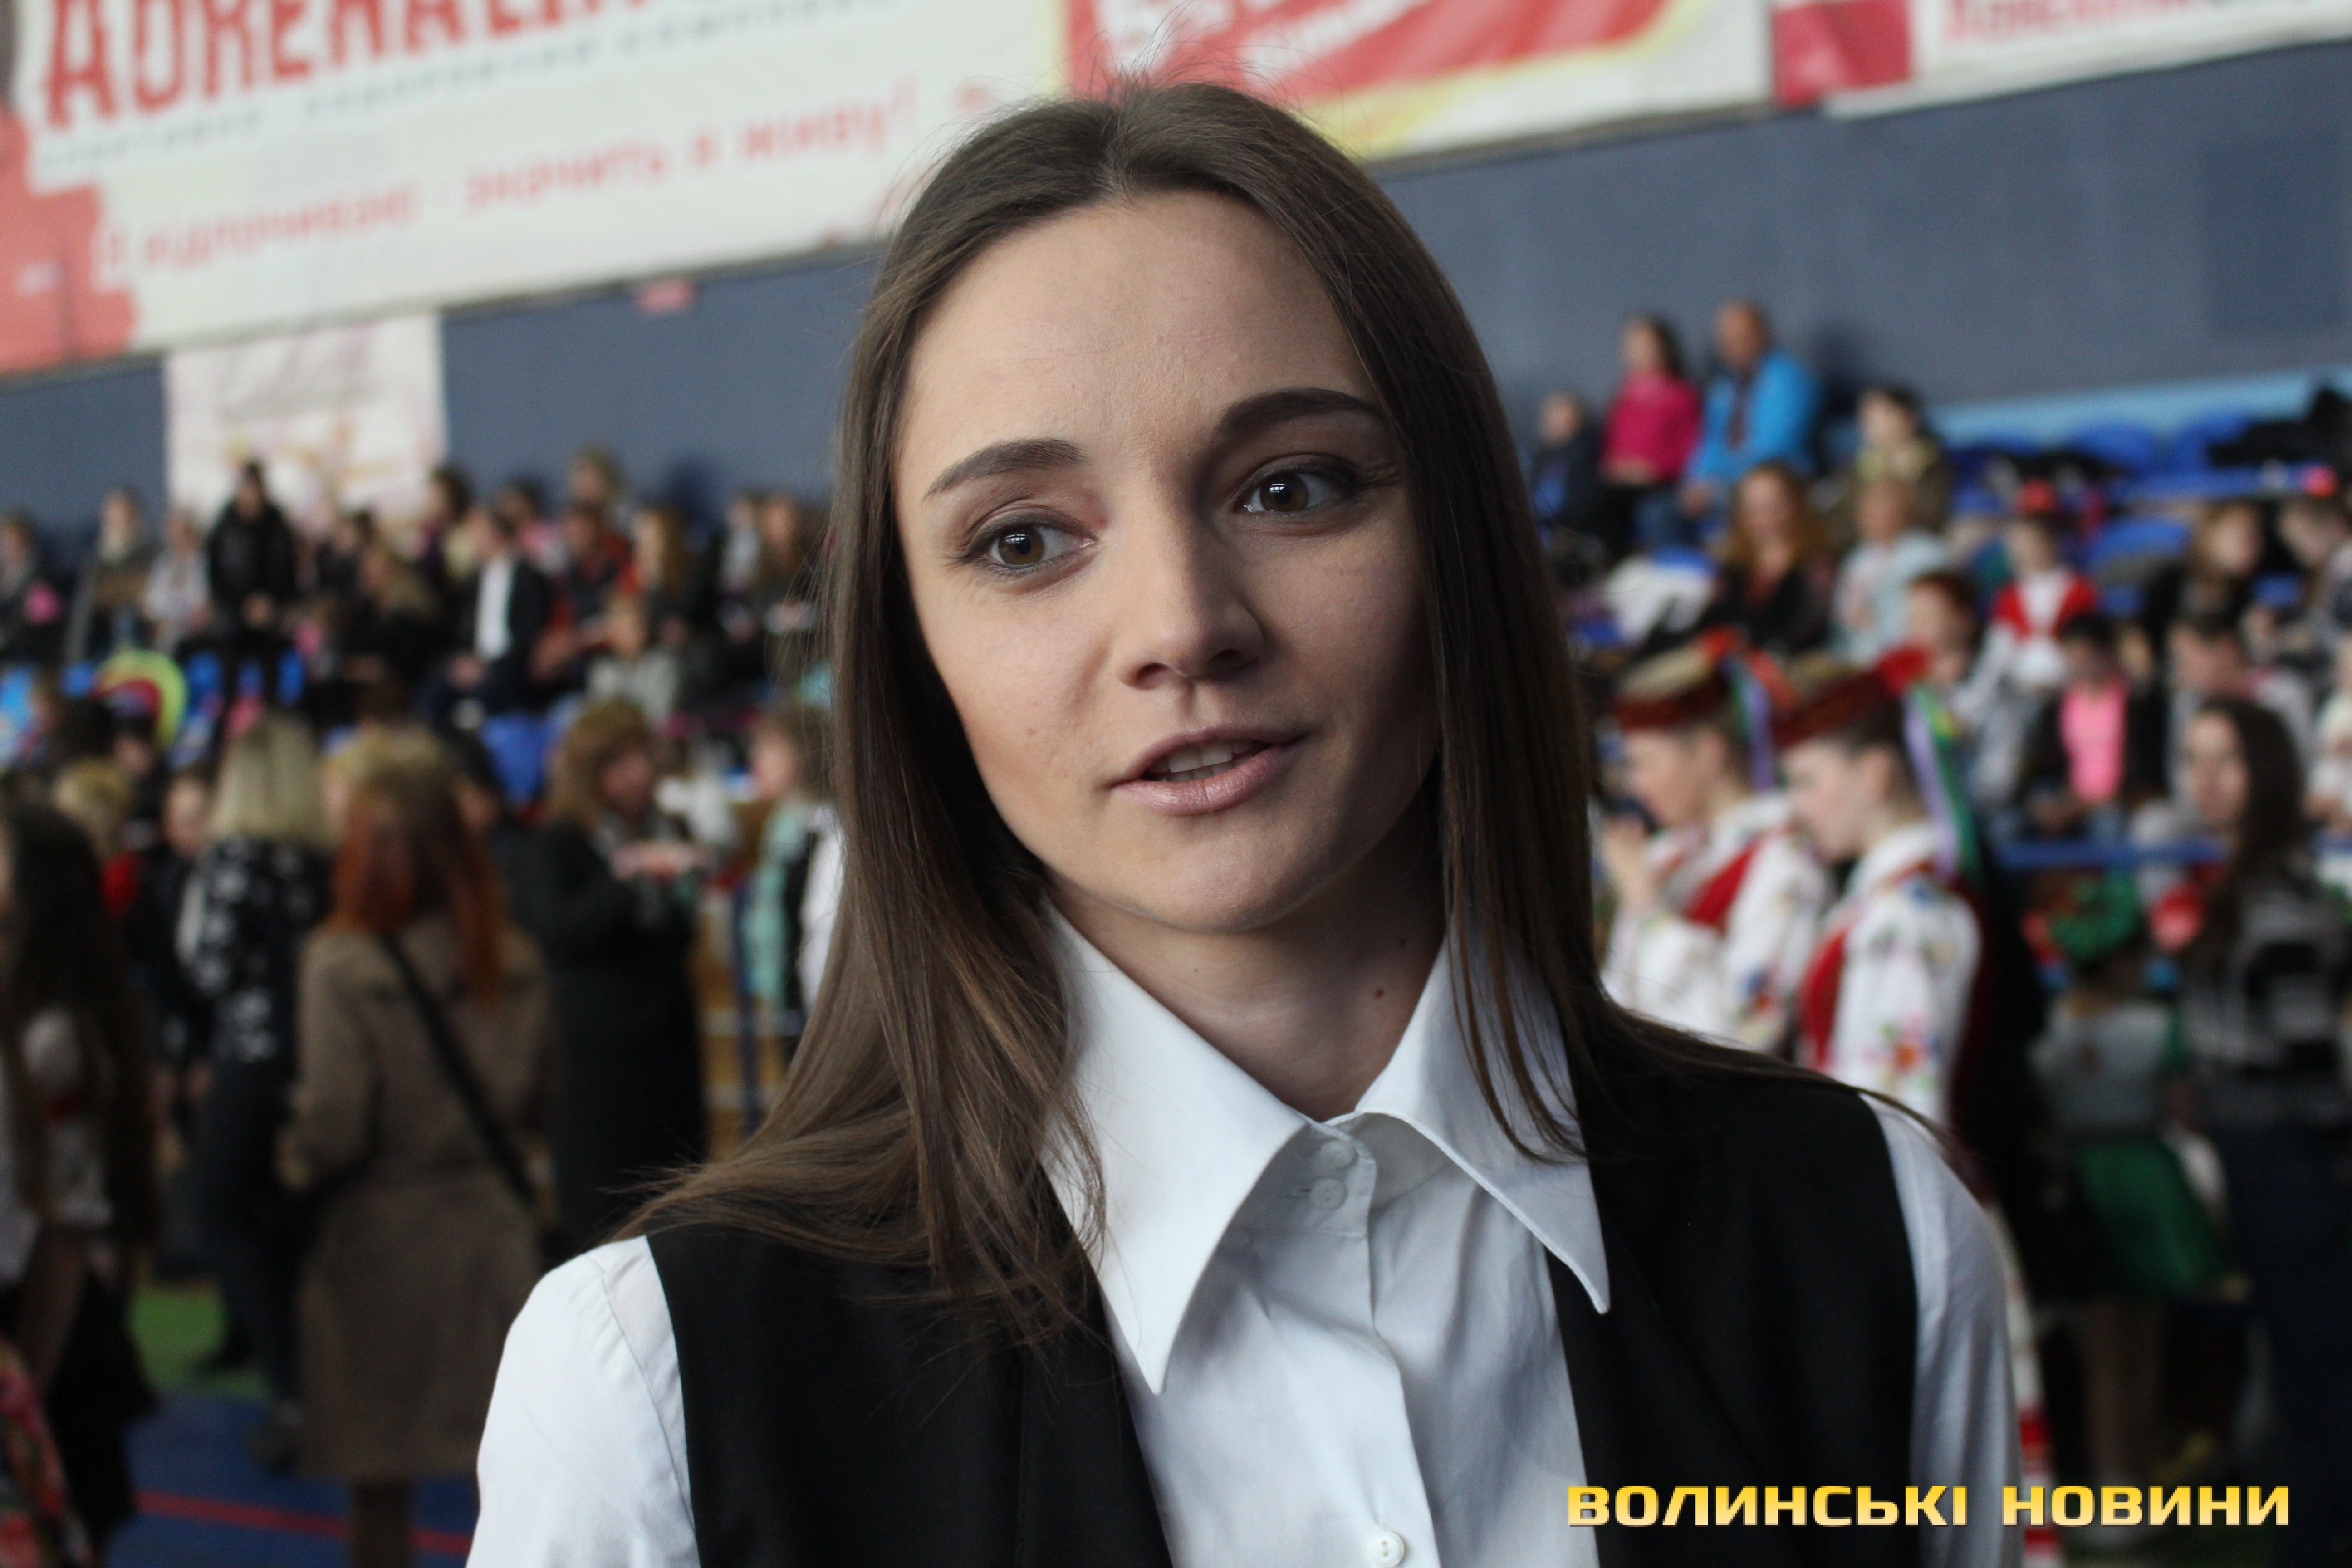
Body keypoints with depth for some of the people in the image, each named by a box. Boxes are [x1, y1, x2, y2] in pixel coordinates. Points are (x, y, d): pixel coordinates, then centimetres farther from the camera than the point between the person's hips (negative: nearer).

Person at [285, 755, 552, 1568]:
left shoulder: (344, 965, -16)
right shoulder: (514, 962, -1)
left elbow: (335, 1129, -17)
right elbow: (538, 1101, 7)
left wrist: (298, 1156, 3)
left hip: (382, 1233, -4)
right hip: (492, 1223, 4)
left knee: (381, 1472, 9)